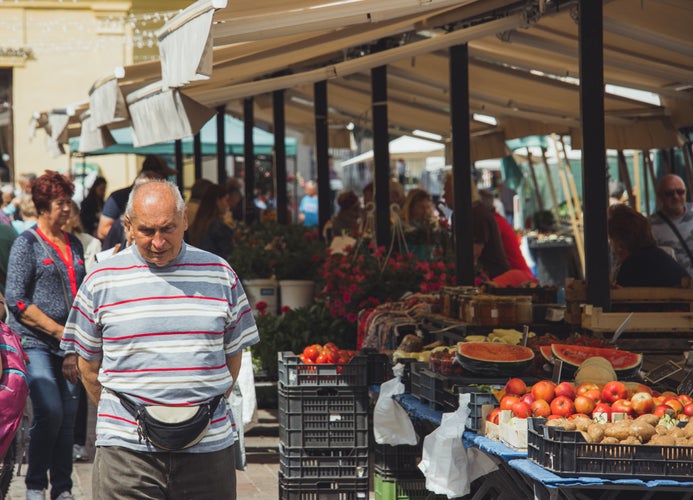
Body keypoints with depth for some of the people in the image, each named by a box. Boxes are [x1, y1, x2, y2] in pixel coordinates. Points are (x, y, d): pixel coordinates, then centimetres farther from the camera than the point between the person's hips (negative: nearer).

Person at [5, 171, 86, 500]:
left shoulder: (74, 245, 14)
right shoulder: (27, 243, -4)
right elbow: (16, 301, -10)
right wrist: (59, 331, -12)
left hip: (68, 346, 5)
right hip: (35, 343, -5)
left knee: (68, 416, 3)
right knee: (50, 412, -16)